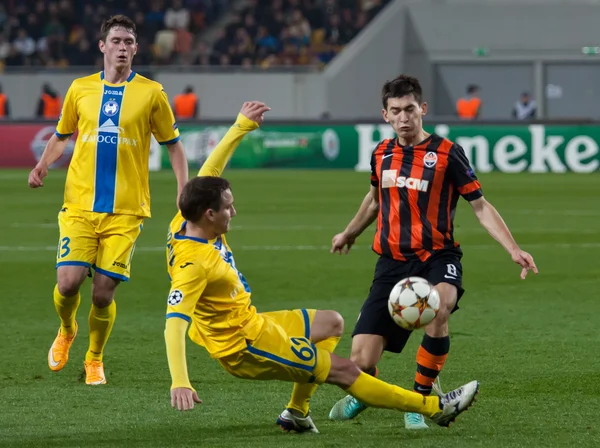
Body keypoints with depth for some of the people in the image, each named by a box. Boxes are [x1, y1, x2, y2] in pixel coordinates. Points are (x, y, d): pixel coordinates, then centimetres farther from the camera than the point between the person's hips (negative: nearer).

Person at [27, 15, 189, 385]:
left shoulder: (151, 93, 2)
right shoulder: (80, 89, 8)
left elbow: (173, 144, 9)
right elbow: (62, 136, 20)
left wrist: (184, 189, -2)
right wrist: (43, 165, 1)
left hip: (125, 211, -1)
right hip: (80, 205, 1)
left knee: (104, 293, -5)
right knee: (68, 282, -12)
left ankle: (95, 359, 20)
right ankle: (66, 331, 22)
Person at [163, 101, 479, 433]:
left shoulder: (187, 223, -8)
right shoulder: (192, 263, -33)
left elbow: (210, 171, 4)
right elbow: (174, 321, -40)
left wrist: (242, 126, 3)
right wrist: (180, 383, -51)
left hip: (248, 322, 10)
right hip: (245, 346, -10)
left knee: (332, 324, 28)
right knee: (344, 371, -3)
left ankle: (297, 412, 25)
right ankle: (434, 408, 8)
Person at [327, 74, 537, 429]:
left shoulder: (447, 154, -7)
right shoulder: (382, 154, 7)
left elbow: (480, 206, -4)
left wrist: (513, 249, -17)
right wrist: (349, 234, 44)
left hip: (437, 258, -4)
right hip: (393, 262, 4)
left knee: (437, 312, -39)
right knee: (362, 360, -7)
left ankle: (420, 399, -17)